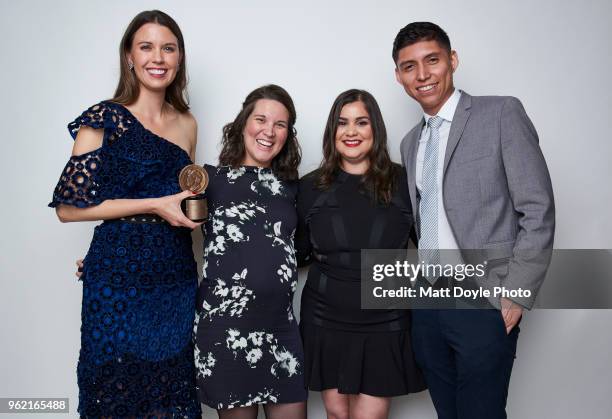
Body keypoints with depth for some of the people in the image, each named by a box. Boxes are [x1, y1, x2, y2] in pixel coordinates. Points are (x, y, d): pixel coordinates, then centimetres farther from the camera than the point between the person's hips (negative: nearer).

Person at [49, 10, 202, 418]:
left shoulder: (187, 123, 11)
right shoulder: (105, 119, -6)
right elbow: (69, 206, -12)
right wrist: (155, 205, -15)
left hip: (177, 277, 5)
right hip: (120, 277, -5)